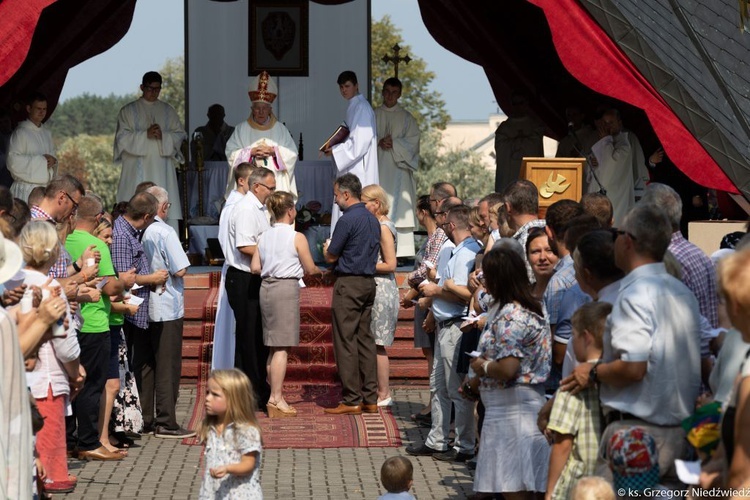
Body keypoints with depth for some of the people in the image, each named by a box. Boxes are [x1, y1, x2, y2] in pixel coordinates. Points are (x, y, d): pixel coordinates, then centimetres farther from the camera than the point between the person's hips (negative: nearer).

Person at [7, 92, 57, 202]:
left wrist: (52, 161, -1)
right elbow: (13, 161, -14)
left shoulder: (47, 133, 15)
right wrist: (41, 160, -12)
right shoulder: (20, 132, -7)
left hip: (44, 188, 6)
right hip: (25, 188, -6)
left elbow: (52, 155, 24)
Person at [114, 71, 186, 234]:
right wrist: (145, 135, -15)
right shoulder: (128, 111, 7)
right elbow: (122, 137, -2)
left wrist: (163, 136, -12)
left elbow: (180, 135, 8)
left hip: (161, 169, 2)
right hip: (137, 170, -2)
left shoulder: (168, 111, 14)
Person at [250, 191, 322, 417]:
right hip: (286, 288, -7)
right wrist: (320, 271, 20)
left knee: (274, 347, 13)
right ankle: (276, 399, -6)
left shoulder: (264, 237, 9)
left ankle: (274, 397, 17)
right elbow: (310, 269, -2)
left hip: (266, 287, 7)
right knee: (282, 347, -5)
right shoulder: (297, 237, -7)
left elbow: (255, 267, 5)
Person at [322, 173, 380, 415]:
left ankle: (352, 400, -4)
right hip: (368, 282, 8)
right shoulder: (373, 220, 12)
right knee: (365, 339, 10)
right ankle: (370, 399, 10)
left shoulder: (348, 220, -14)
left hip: (348, 284, -8)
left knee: (346, 341, -4)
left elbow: (331, 257, -9)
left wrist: (327, 250, 13)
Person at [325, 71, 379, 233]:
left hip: (359, 172, -10)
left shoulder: (361, 107, -12)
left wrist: (336, 151, -12)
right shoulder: (353, 107, 17)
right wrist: (336, 148, 9)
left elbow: (361, 141, -19)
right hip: (352, 169, 10)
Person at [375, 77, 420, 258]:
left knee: (400, 208, -9)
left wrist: (394, 143, -13)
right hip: (378, 168, 1)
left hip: (398, 168, -1)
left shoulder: (406, 118, 9)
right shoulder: (373, 115, 12)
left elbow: (412, 142, 1)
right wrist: (378, 142, -12)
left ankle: (402, 252, -11)